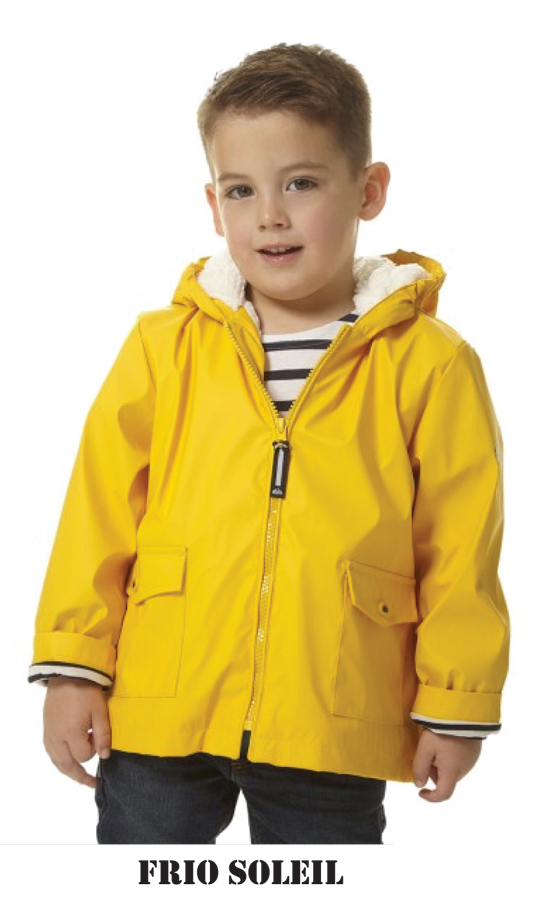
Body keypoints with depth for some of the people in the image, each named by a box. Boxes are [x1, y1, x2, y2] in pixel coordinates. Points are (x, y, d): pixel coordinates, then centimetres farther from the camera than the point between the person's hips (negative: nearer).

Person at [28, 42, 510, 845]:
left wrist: (455, 704, 1)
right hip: (159, 714, 1)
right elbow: (99, 511, 2)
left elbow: (459, 552, -1)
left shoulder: (429, 364, -5)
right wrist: (74, 666, 1)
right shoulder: (165, 347, -1)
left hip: (335, 735, -1)